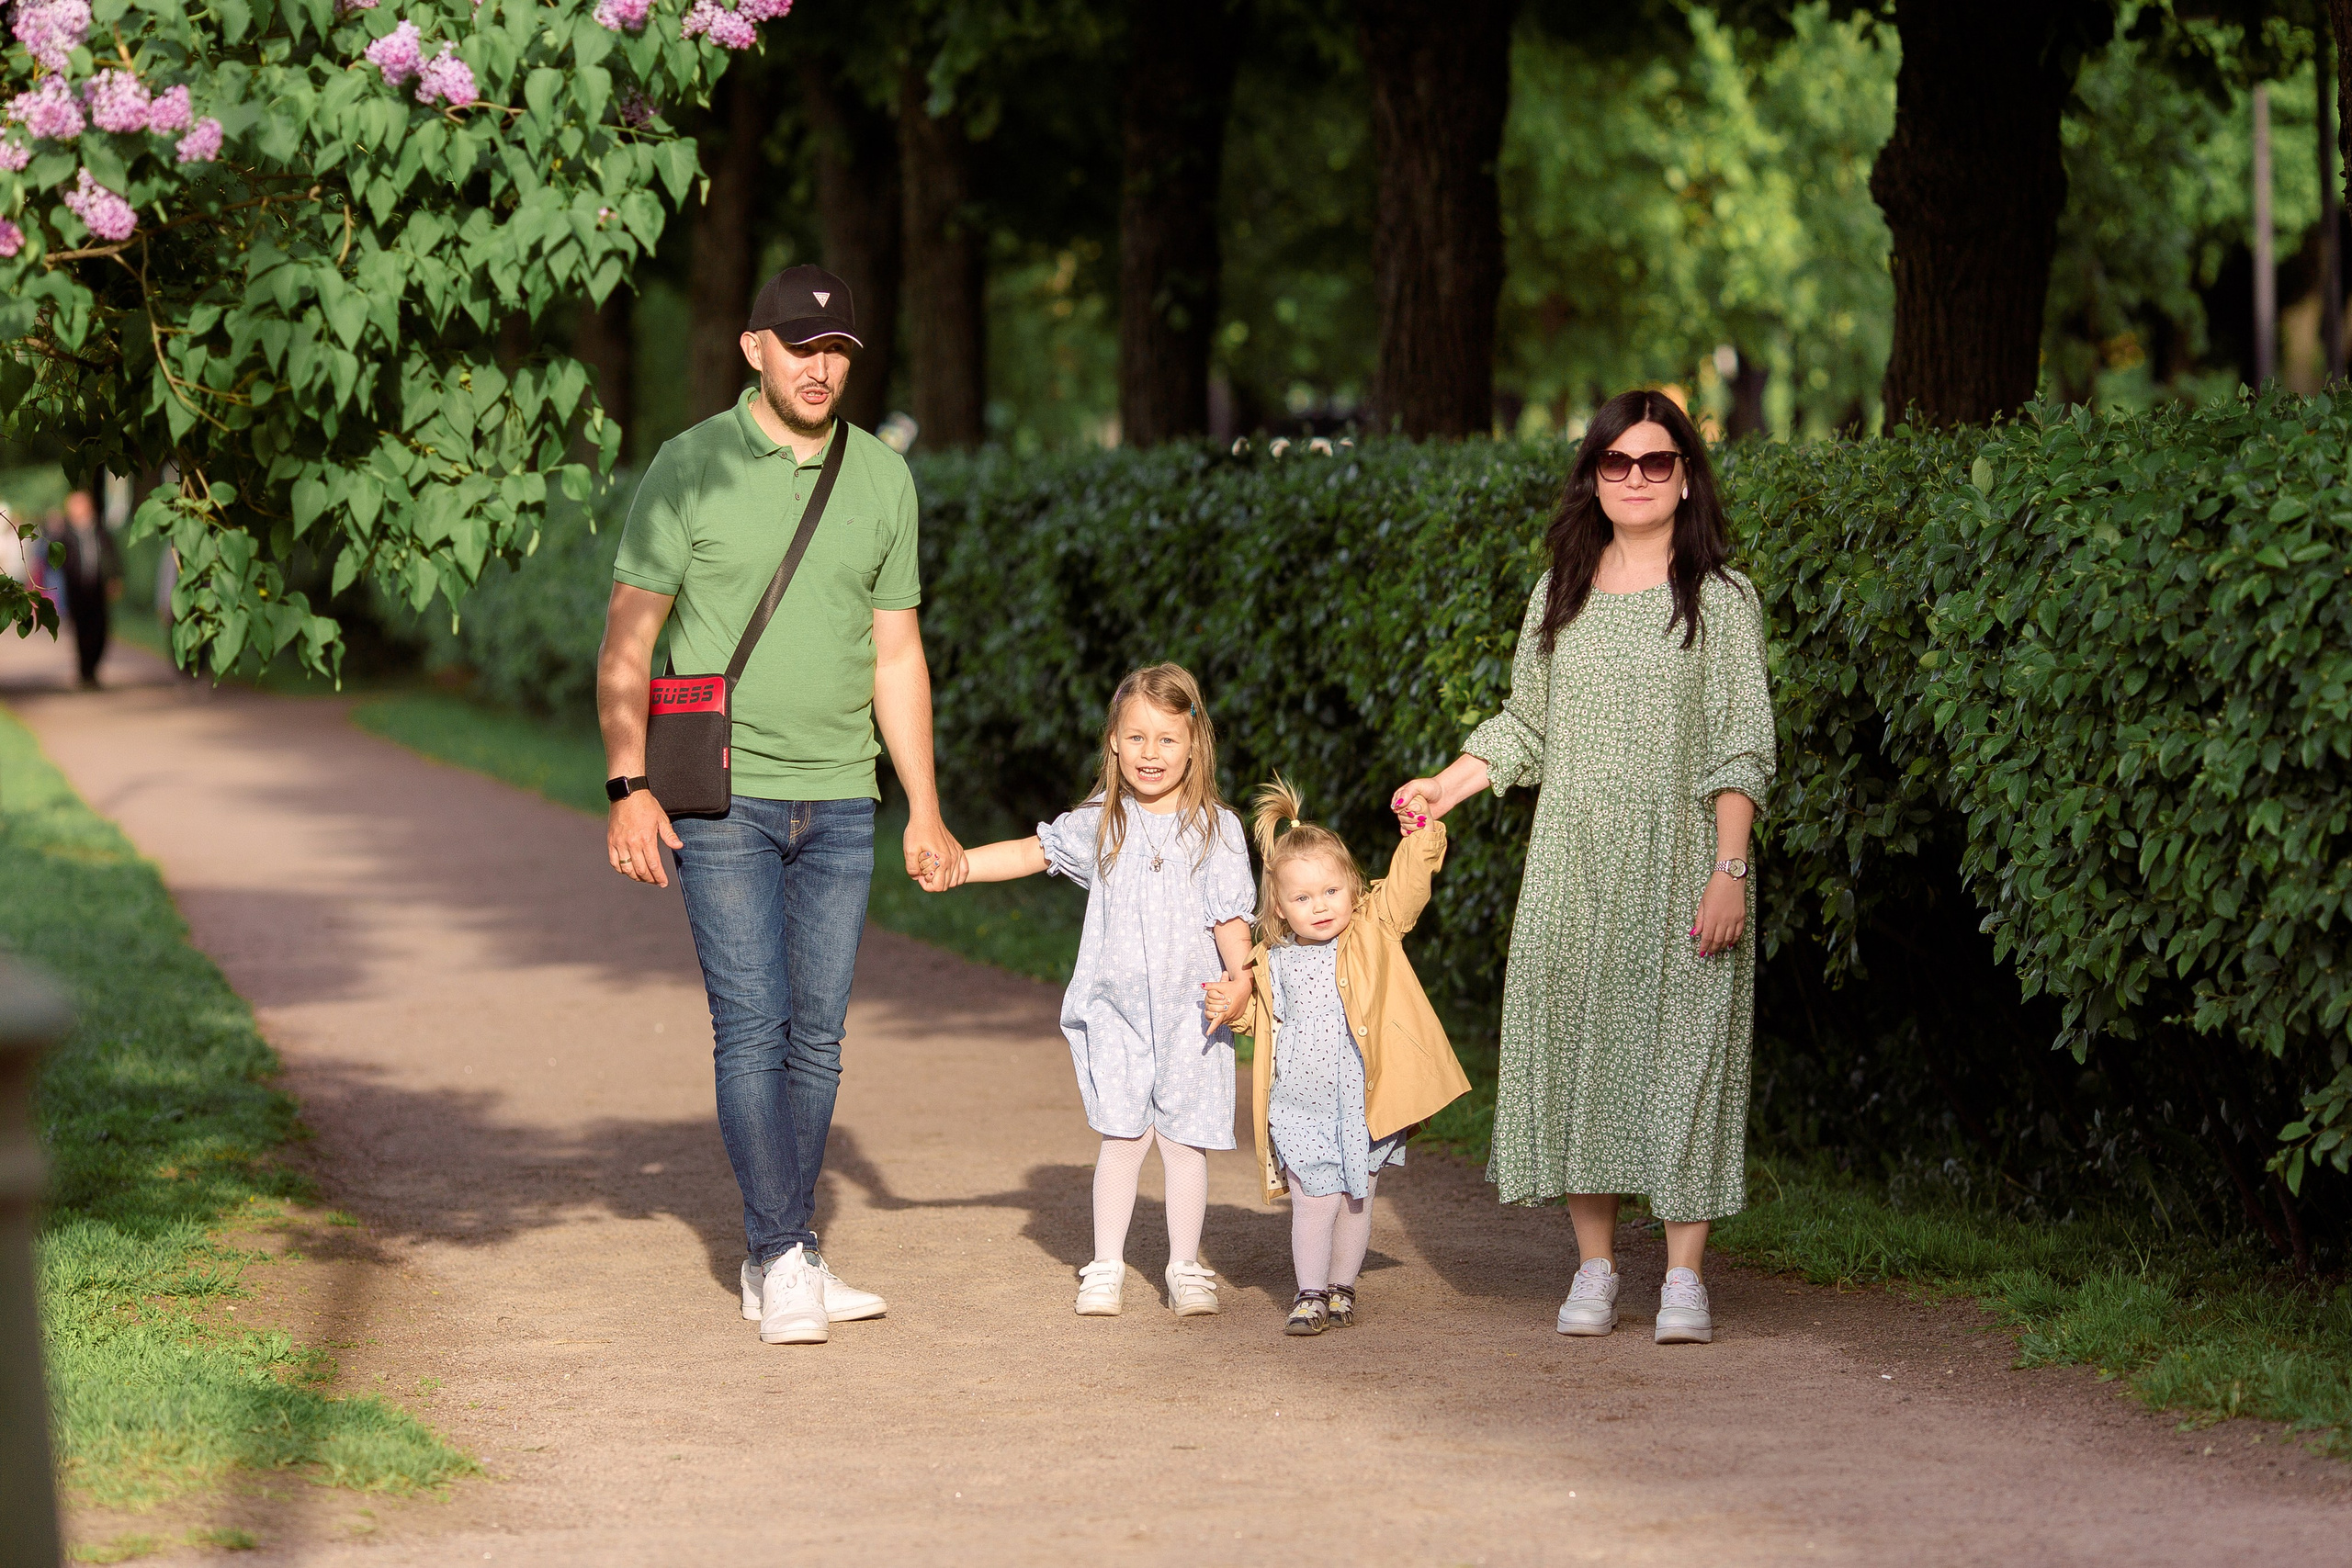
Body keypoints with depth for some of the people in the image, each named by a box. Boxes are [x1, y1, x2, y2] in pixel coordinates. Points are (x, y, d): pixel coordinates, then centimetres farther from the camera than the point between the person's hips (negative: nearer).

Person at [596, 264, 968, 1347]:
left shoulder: (882, 479, 9)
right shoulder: (692, 468, -3)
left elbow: (897, 655, 14)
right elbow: (627, 641, -2)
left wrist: (925, 807, 9)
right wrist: (627, 788, -11)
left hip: (839, 804, 4)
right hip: (722, 799, -4)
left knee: (817, 1035, 5)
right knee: (752, 1029, -9)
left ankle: (785, 1262, 14)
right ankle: (780, 1261, -6)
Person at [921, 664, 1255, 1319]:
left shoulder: (1215, 828, -1)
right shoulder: (1099, 824, 5)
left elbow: (1231, 919, -3)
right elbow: (1029, 852, 13)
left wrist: (1239, 979, -17)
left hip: (1190, 1011, -1)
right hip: (1115, 1008, 1)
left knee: (1184, 1136, 1)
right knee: (1124, 1135, -2)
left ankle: (1186, 1268, 15)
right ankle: (1107, 1266, 10)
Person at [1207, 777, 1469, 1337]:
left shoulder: (1374, 929, 0)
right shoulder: (1272, 963, 4)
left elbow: (1408, 881, -9)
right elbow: (1261, 1016, 21)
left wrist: (1420, 834, -22)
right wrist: (1235, 1006, 2)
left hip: (1364, 1103, 0)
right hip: (1299, 1106, 0)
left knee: (1355, 1200, 9)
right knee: (1314, 1201, -6)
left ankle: (1342, 1286, 25)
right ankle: (1310, 1294, 7)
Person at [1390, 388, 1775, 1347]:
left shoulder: (1721, 600, 0)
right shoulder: (1559, 596, 12)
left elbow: (1740, 751, -5)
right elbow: (1526, 728, 20)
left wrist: (1730, 871, -13)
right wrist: (1443, 789, 10)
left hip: (1678, 869, -4)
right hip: (1575, 870, 4)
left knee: (1681, 1050, -6)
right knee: (1574, 1045, 1)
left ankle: (1685, 1277, -1)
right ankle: (1594, 1269, 10)